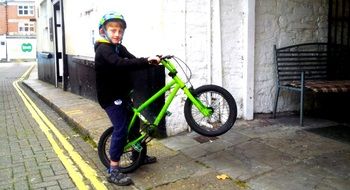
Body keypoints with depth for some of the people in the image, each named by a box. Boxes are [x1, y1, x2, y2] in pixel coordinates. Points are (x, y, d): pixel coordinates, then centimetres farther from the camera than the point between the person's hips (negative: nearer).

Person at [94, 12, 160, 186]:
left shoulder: (119, 48, 9)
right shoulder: (103, 49, -19)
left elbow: (133, 61, -4)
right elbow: (121, 65, -36)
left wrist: (151, 61, -24)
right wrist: (147, 61, -42)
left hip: (122, 94, 9)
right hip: (110, 97, -9)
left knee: (134, 123, 19)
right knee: (121, 129, -13)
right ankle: (113, 172, -5)